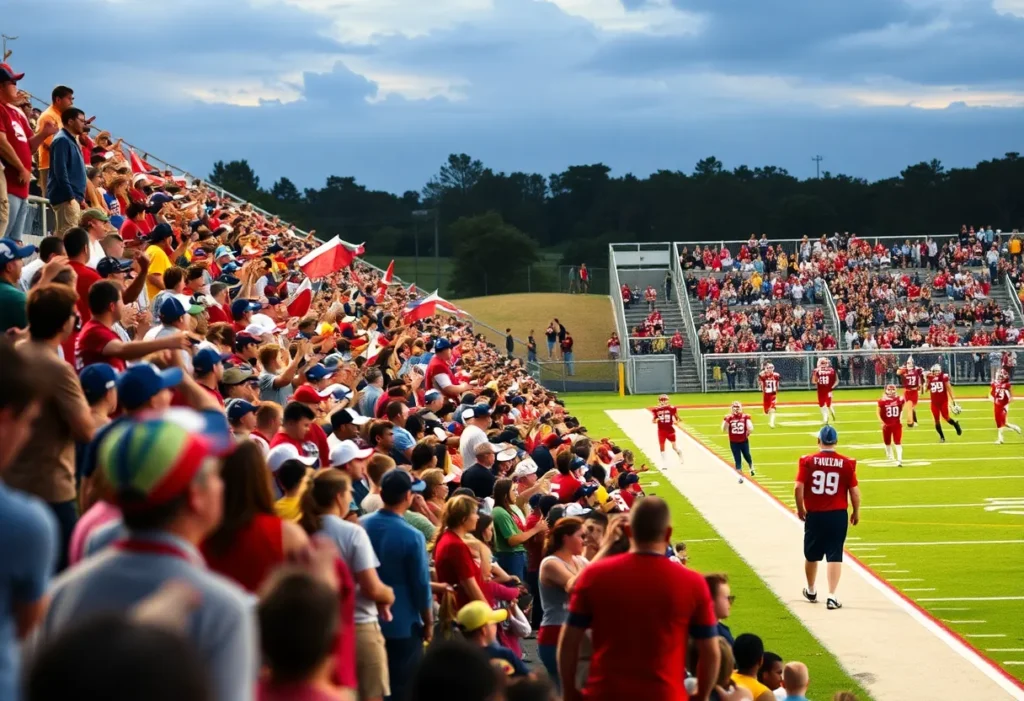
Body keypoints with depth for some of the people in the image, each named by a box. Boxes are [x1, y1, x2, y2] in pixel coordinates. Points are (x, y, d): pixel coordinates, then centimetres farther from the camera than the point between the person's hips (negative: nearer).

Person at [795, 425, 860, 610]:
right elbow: (855, 491, -4)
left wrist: (800, 509, 5)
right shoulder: (846, 463, -7)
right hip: (837, 515, -1)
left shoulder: (808, 461, -6)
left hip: (814, 515, 1)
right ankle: (831, 596, -4)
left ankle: (811, 591, 36)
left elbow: (798, 488, -10)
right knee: (834, 556, 3)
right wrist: (856, 512, 11)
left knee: (811, 555, 18)